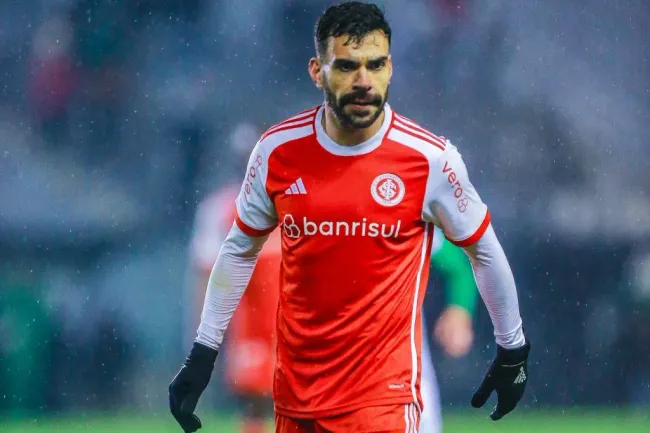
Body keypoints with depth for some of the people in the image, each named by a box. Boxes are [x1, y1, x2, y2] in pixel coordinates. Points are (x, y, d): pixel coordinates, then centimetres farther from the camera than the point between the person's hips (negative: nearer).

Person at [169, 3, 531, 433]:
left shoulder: (430, 159, -10)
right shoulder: (279, 151, -3)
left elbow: (484, 251, 5)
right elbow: (240, 250, 12)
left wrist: (513, 351, 12)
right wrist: (203, 353, 12)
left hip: (384, 393, -3)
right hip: (294, 393, 3)